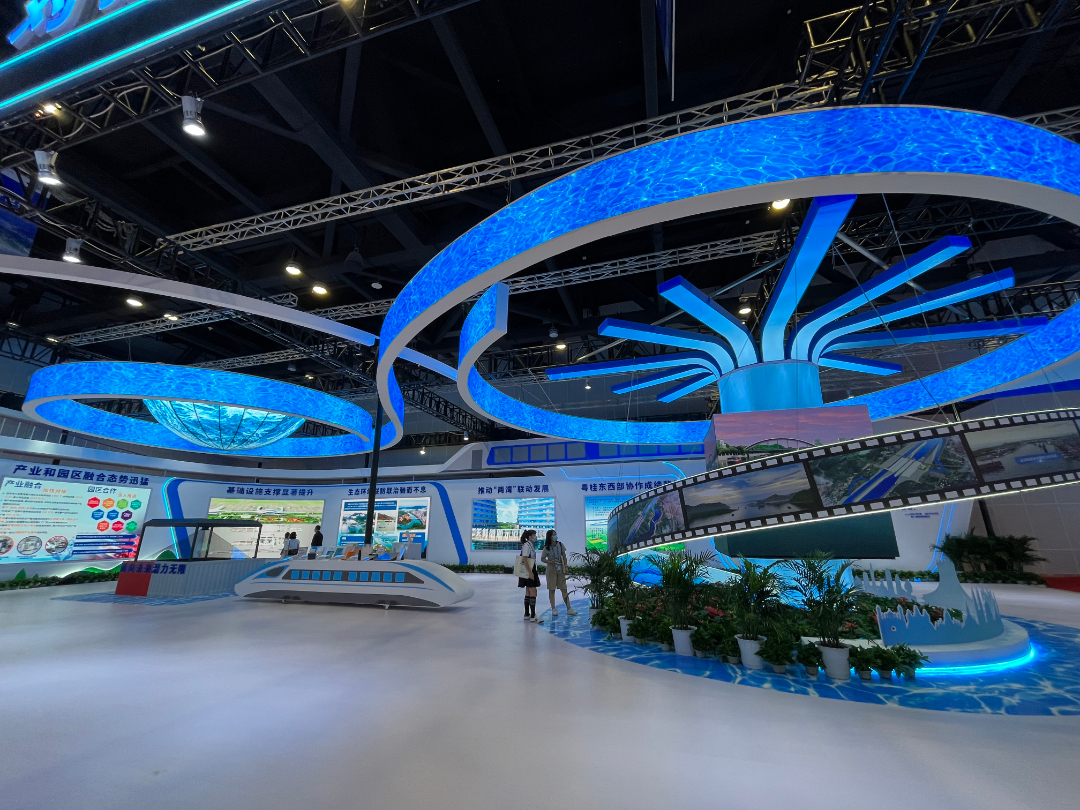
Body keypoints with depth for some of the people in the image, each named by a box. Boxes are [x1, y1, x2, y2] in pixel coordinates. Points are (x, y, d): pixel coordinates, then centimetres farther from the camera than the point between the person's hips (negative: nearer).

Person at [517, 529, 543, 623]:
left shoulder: (531, 545, 13)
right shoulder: (526, 545, -16)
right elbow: (525, 560, -21)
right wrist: (530, 572, -24)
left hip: (531, 571, 10)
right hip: (528, 571, -10)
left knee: (528, 593, 14)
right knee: (533, 592, -9)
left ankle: (527, 615, 21)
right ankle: (532, 616, -5)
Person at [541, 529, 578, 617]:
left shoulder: (560, 545, -1)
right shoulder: (547, 548, -9)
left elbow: (564, 556, 6)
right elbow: (542, 559, -2)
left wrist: (566, 566, -2)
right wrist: (550, 562, -19)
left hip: (560, 569, 3)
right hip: (551, 570, -2)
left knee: (564, 589, 3)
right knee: (551, 590, 4)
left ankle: (569, 609, 6)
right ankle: (554, 609, 13)